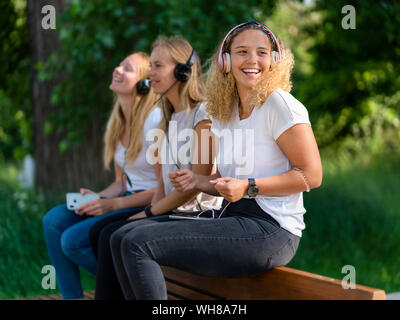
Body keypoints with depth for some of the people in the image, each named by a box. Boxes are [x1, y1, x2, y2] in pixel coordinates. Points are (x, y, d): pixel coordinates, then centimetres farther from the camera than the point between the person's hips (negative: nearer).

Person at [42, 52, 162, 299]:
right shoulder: (115, 124, 12)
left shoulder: (155, 120, -15)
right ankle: (71, 295, -2)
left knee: (73, 240, -20)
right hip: (127, 199, 8)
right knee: (54, 220, -9)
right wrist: (96, 198, -4)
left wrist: (112, 204, -18)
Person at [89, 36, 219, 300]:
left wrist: (150, 213, -11)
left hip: (198, 214, -9)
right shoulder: (171, 119, 17)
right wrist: (153, 209, -2)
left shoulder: (203, 115, -12)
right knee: (99, 231, -2)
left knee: (113, 235, -18)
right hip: (172, 211, 9)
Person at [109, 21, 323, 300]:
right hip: (233, 221, 8)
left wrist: (248, 187, -18)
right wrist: (196, 181, 2)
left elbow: (312, 176, -11)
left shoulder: (280, 105, -9)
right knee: (122, 239, 0)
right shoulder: (225, 113, 15)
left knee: (138, 244, -18)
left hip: (270, 230, -8)